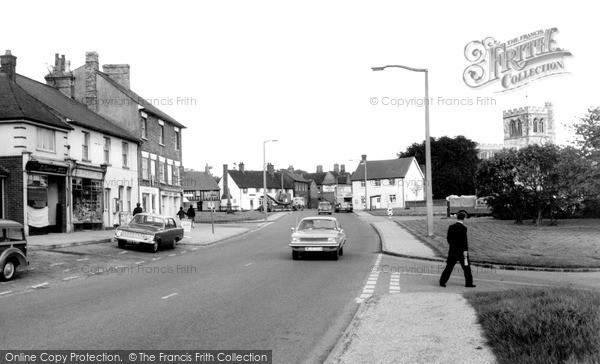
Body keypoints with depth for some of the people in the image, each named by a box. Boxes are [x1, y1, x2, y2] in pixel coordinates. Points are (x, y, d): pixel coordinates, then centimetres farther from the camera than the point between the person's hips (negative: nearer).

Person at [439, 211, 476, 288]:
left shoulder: (451, 227, 4)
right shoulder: (463, 228, -13)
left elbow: (448, 238, 8)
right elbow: (464, 240, -15)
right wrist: (465, 250, -14)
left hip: (452, 250, 5)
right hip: (461, 250, -5)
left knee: (449, 266, 8)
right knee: (466, 267, 9)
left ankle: (442, 281, 4)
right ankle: (468, 283, 14)